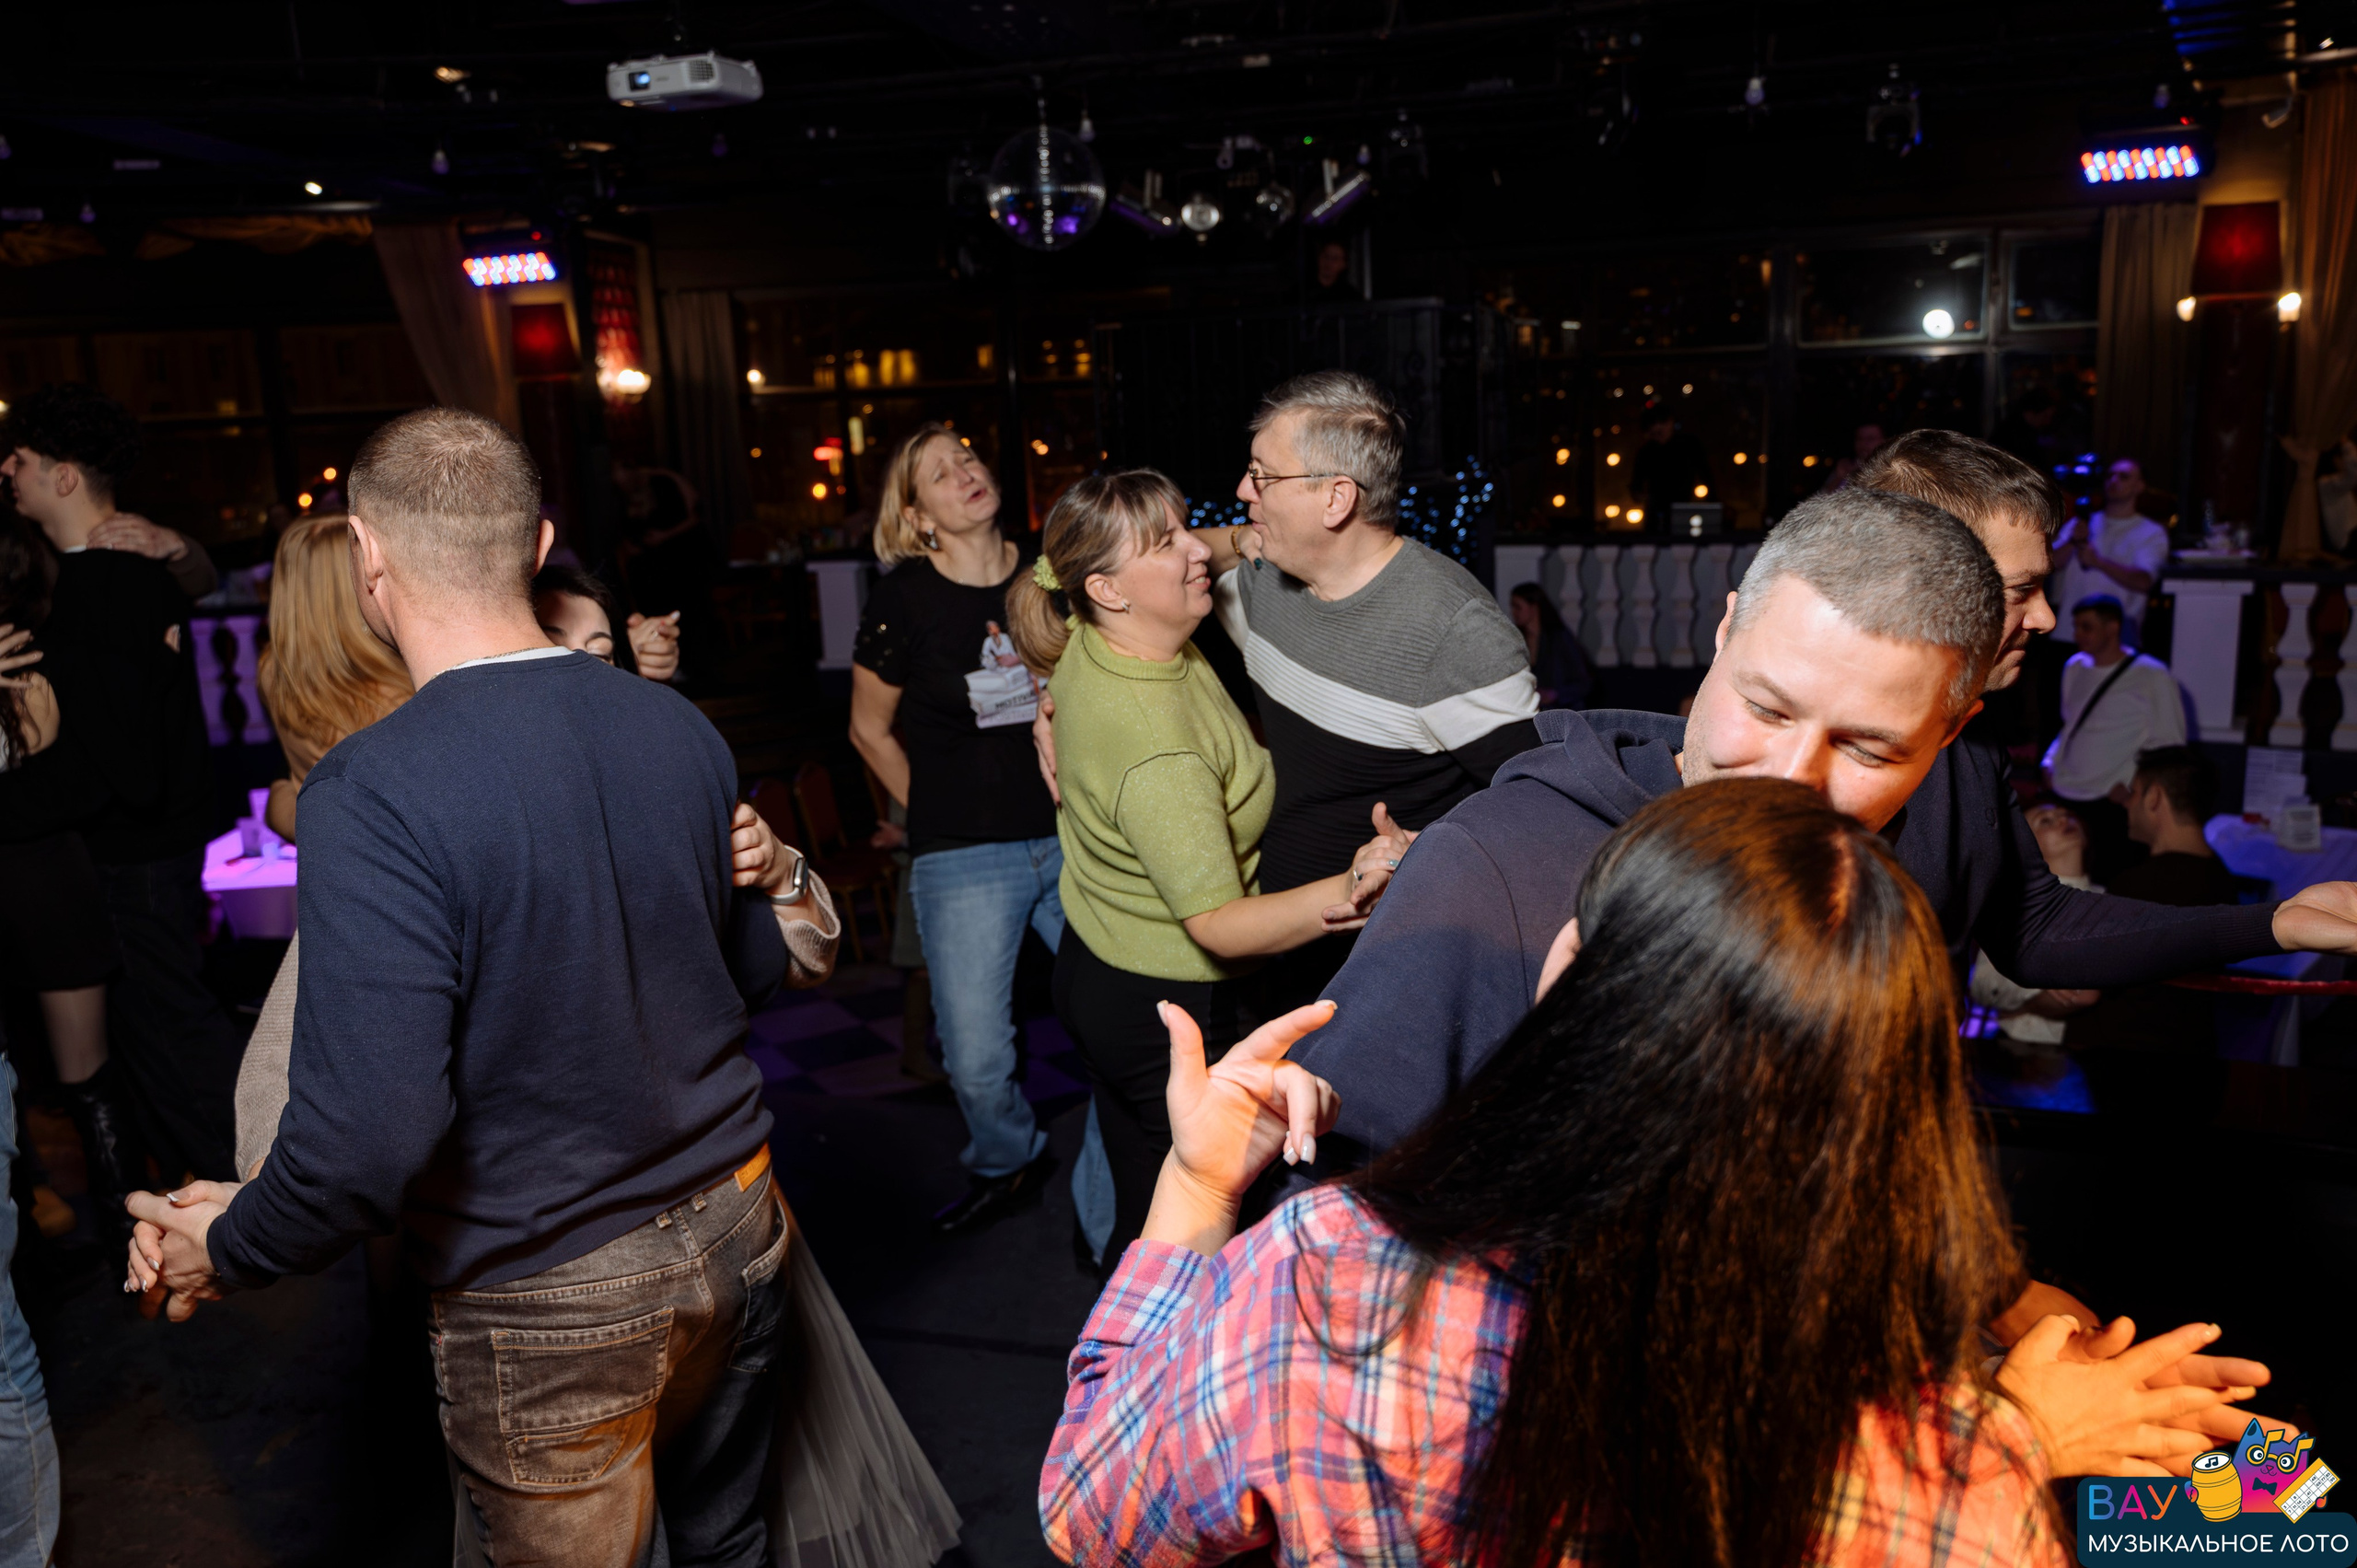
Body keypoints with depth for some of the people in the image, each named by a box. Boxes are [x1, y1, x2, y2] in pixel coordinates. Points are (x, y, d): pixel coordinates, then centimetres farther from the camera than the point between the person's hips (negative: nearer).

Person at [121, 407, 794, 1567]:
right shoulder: (680, 728, -4)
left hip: (551, 1302, -5)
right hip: (733, 1231, 5)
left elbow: (370, 1132, -27)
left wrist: (232, 1251, -7)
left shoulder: (373, 790, -23)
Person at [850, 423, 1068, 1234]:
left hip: (1072, 838, 3)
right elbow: (870, 728, 6)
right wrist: (937, 815, 9)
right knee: (976, 1059, 0)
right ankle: (1007, 1165, 34)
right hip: (964, 857, -2)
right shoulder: (904, 598, -5)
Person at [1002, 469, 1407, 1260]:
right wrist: (1346, 892, -46)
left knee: (1141, 1198, 26)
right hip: (1173, 1014, -9)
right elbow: (1218, 925, -34)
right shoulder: (1155, 748, -34)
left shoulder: (1092, 641, -7)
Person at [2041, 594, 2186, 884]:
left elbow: (2167, 745, -4)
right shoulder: (2075, 668, 13)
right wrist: (2050, 762, 11)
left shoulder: (2152, 676, -5)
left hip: (2114, 804, -6)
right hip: (2065, 798, 6)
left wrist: (2130, 783, -12)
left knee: (2110, 886, -8)